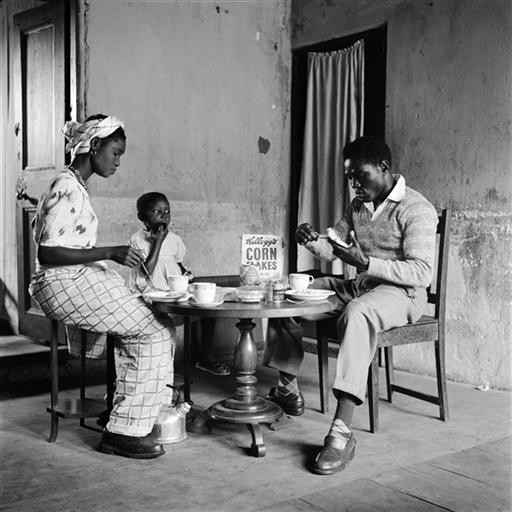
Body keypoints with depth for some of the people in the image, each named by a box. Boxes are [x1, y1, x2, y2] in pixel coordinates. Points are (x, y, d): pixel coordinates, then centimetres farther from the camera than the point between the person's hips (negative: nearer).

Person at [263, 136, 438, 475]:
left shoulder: (417, 210, -12)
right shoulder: (358, 205, 12)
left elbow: (422, 273, -22)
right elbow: (332, 250, 17)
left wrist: (367, 263, -31)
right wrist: (312, 240, -6)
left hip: (401, 293, -8)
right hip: (358, 286, 9)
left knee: (356, 314, -41)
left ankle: (343, 431, -42)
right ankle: (288, 389, 9)